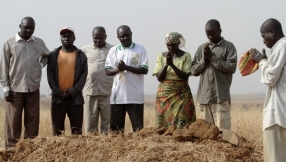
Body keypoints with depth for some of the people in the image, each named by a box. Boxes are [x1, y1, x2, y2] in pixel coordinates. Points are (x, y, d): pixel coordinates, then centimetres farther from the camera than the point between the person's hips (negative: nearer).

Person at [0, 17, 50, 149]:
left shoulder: (39, 43, 6)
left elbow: (47, 56, 26)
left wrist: (40, 66, 7)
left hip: (33, 88, 3)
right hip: (15, 89, -3)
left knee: (33, 121, 5)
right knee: (13, 122, -1)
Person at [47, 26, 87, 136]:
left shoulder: (81, 55, 8)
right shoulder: (53, 55, 10)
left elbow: (84, 74, 0)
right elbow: (50, 74, 3)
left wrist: (73, 91, -11)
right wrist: (56, 90, -10)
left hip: (75, 98, 0)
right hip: (57, 98, 0)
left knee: (77, 130, 1)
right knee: (57, 130, 2)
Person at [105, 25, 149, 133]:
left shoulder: (140, 49, 3)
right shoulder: (113, 51, 11)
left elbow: (144, 70, -5)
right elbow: (108, 71, 7)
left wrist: (127, 67, -16)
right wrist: (117, 69, -14)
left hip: (135, 96, -3)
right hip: (117, 96, 3)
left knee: (138, 128, -1)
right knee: (115, 127, 4)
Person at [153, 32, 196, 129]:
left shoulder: (186, 56, -1)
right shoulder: (161, 56, 7)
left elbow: (185, 77, -10)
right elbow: (159, 78, 0)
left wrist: (172, 64, -19)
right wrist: (166, 64, -15)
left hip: (181, 95, -2)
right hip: (164, 95, 2)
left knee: (181, 123, -9)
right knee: (164, 123, -1)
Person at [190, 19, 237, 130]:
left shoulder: (228, 46, 4)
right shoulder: (202, 48, 15)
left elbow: (232, 67, -8)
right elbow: (193, 70, 13)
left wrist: (212, 57, -8)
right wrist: (204, 59, -4)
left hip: (221, 97, -4)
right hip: (204, 96, 4)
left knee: (222, 129, -8)